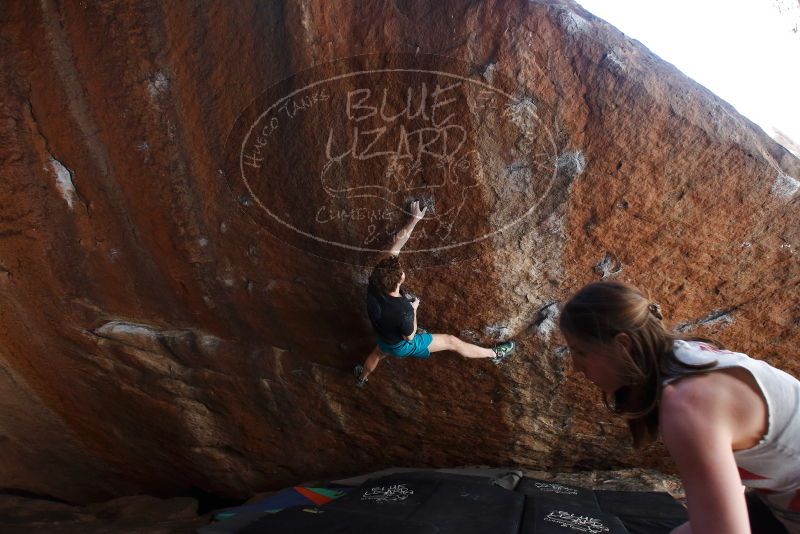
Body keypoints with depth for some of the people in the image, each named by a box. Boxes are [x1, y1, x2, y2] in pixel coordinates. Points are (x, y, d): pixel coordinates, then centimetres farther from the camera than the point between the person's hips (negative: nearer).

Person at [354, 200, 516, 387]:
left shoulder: (374, 283, -31)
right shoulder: (403, 310, -45)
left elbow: (395, 246, -24)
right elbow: (409, 337, -22)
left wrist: (414, 220, -21)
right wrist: (414, 309, -10)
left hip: (382, 338, 5)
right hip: (402, 345, -5)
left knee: (378, 353, 40)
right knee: (451, 341, 7)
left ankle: (361, 378, 68)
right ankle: (495, 354, 24)